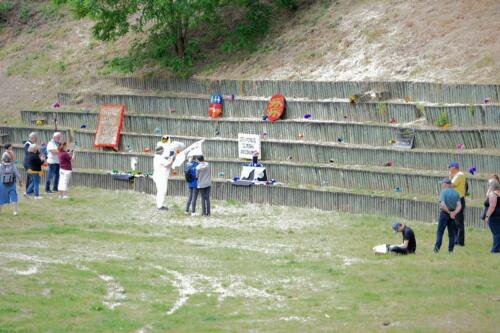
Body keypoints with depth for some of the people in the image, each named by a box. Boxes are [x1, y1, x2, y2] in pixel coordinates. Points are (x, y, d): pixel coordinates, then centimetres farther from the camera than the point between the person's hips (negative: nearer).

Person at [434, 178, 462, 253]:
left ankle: (437, 248, -3)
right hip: (453, 215, 4)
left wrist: (449, 212, -10)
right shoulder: (456, 193, 4)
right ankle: (450, 249, 11)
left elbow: (443, 205, -20)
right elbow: (459, 206, -5)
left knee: (440, 232, 3)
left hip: (444, 213, -4)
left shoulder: (443, 192, -10)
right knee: (452, 232, 11)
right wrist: (454, 213, -13)